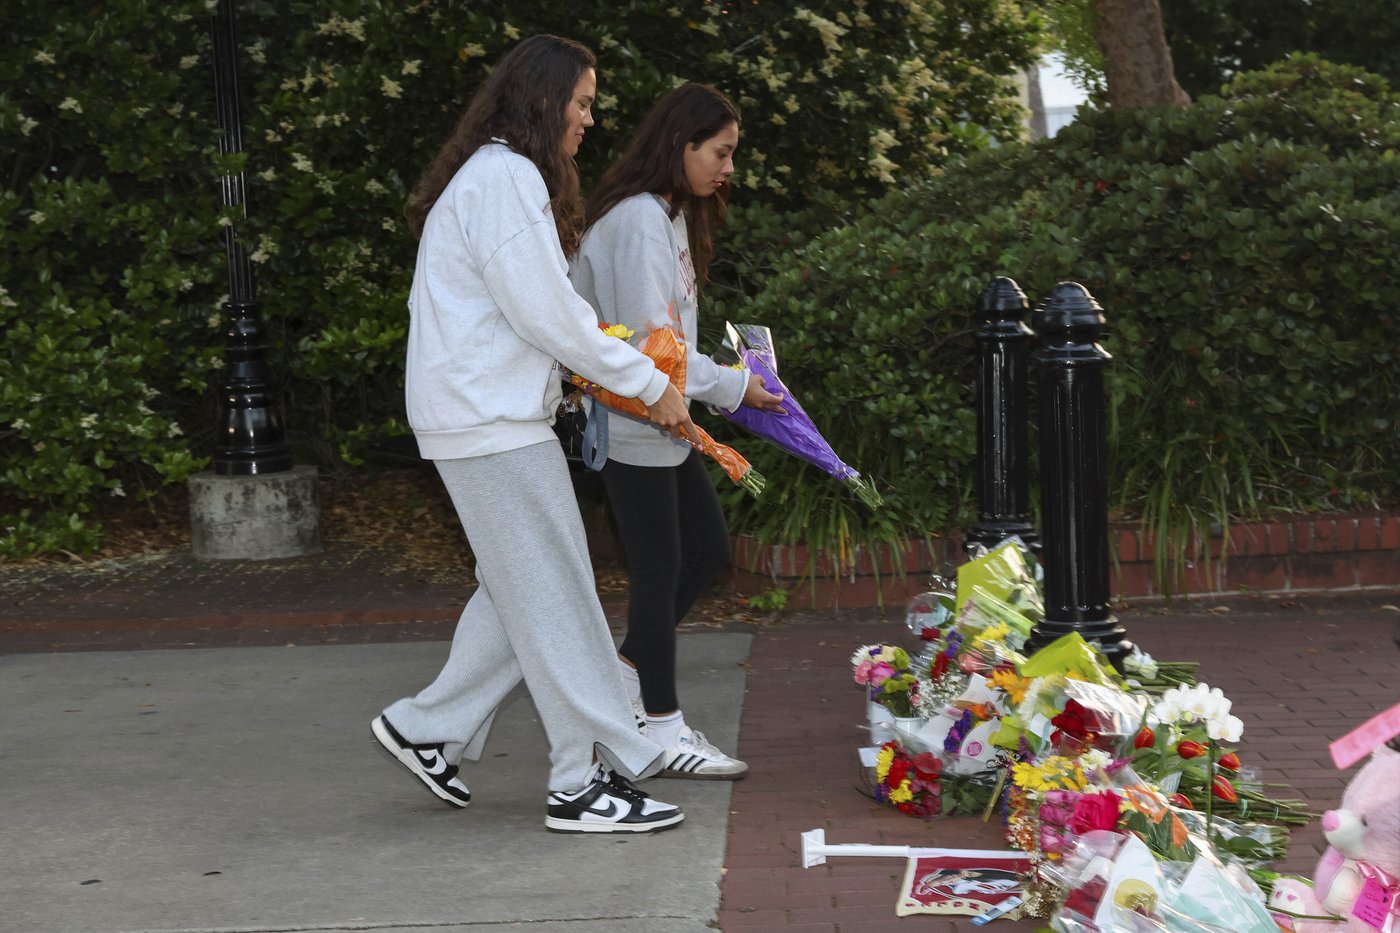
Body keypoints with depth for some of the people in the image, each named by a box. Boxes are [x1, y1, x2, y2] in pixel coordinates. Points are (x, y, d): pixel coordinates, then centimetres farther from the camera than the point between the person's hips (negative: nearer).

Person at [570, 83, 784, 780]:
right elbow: (649, 339, -23)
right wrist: (731, 388, -14)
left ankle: (628, 672, 25)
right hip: (631, 423, -10)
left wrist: (722, 376, 4)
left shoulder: (670, 216, 14)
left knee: (707, 549, 14)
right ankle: (662, 732, 8)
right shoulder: (638, 220, -19)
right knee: (659, 568, -2)